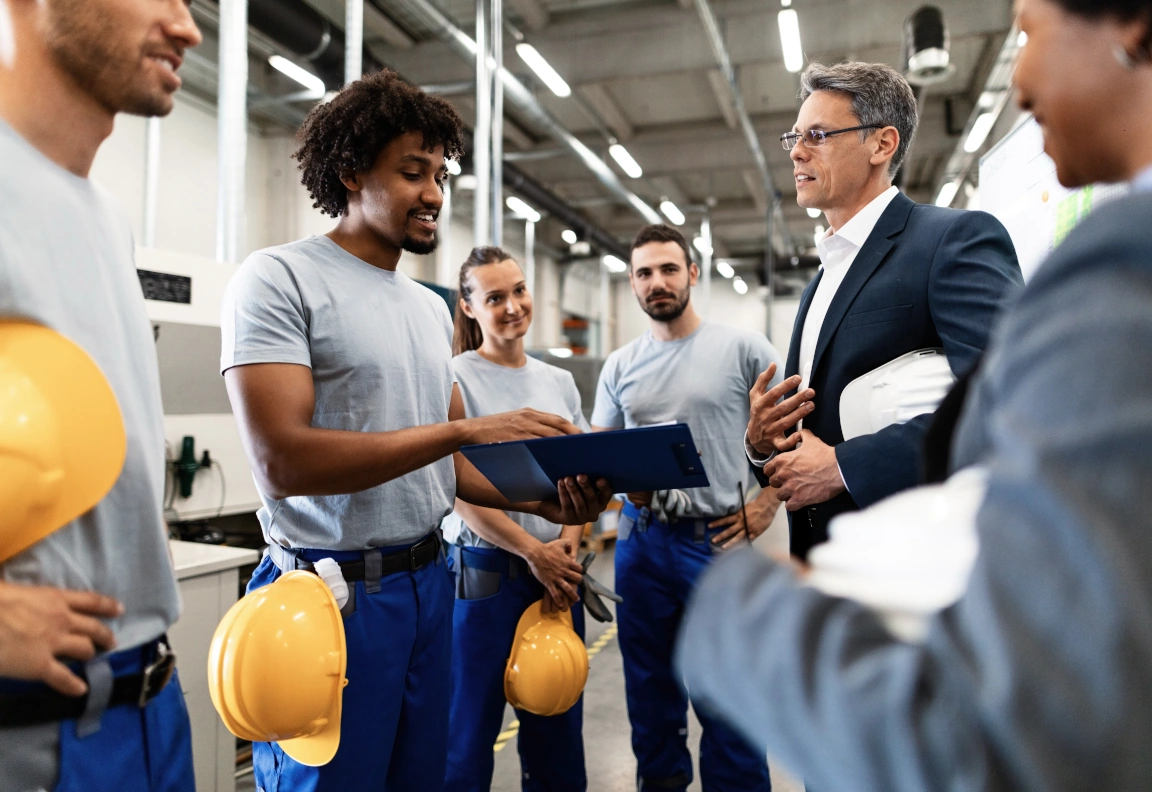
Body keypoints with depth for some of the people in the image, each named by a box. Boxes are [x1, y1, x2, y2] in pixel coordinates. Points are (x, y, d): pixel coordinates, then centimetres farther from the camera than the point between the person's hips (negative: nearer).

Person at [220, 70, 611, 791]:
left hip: (428, 581, 7)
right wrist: (466, 429, -24)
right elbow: (284, 460, -21)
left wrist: (546, 501, -6)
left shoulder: (433, 307, 12)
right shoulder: (280, 278, -10)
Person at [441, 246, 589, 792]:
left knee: (558, 723, 15)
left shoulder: (559, 381, 11)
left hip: (558, 569, 5)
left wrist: (568, 541, -5)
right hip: (486, 568, -5)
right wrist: (532, 550, -15)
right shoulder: (456, 378, -7)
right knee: (471, 725, 5)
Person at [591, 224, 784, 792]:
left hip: (717, 539, -4)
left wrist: (767, 505, -6)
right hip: (641, 540, 4)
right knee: (650, 688, 18)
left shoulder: (742, 349, -4)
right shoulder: (620, 366, 7)